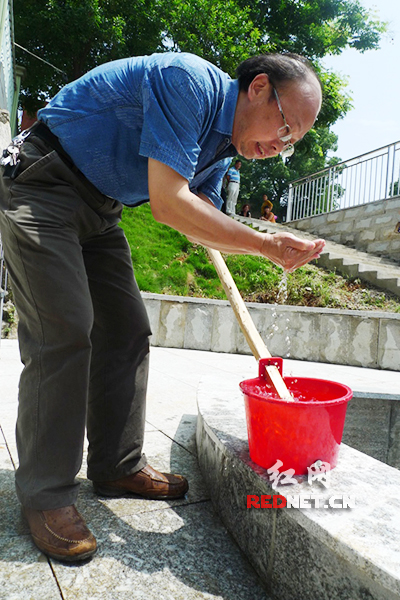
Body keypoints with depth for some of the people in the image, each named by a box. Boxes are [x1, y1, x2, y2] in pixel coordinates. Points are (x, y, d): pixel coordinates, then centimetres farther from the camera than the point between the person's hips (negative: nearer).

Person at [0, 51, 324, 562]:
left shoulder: (221, 145, 7)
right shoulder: (189, 83, -21)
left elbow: (204, 221, 9)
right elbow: (168, 204, -29)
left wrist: (272, 246, -7)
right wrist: (263, 243, -22)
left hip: (98, 208, 9)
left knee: (126, 328, 2)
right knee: (64, 329, -16)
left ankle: (118, 466, 14)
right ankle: (46, 494, -2)